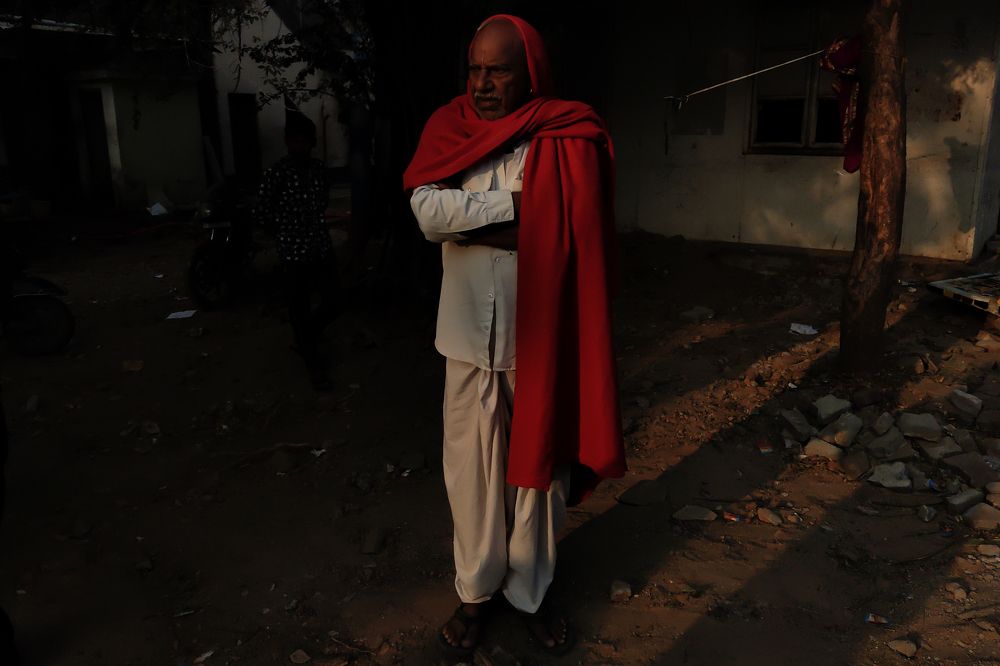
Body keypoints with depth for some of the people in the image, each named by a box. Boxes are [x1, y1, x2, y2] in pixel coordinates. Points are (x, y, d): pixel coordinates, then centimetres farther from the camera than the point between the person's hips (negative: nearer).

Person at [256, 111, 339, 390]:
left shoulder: (318, 168, 4)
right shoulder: (276, 173, -12)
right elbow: (262, 214, -5)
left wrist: (313, 225, 12)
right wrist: (290, 229, 5)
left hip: (322, 247, 5)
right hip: (294, 252, -5)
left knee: (330, 307, 11)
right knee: (300, 312, 6)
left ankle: (305, 343, 39)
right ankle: (314, 363, 24)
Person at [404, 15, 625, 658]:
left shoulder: (567, 138, -5)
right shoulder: (448, 128, 2)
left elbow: (574, 231, -14)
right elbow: (428, 212, -13)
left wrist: (475, 224, -12)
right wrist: (516, 204, -15)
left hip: (541, 334, -2)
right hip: (469, 334, 2)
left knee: (540, 463, 11)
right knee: (471, 468, 11)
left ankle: (531, 591, 32)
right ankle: (476, 589, 31)